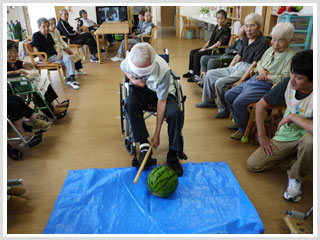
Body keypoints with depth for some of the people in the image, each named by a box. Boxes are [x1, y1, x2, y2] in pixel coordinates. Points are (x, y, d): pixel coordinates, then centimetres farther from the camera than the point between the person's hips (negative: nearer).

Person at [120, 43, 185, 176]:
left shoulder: (163, 70, -35)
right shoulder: (128, 62, -25)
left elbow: (161, 101, -28)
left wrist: (157, 134, -25)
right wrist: (133, 80, -18)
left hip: (163, 92, -2)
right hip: (140, 90, 2)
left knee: (175, 113, -31)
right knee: (130, 104, -33)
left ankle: (173, 154, -15)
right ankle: (143, 144, -21)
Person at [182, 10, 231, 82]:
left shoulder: (226, 29, -12)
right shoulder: (216, 27, 14)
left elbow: (218, 43, -19)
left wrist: (207, 49, -16)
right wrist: (203, 47, 3)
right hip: (210, 47, 9)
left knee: (197, 55, -23)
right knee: (192, 52, 3)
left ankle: (196, 75, -16)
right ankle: (192, 71, 13)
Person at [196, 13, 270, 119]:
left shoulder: (263, 42, -13)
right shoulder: (246, 39, 13)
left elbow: (255, 64, -20)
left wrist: (241, 80, -24)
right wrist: (227, 70, 13)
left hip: (247, 71, -9)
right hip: (236, 67, 9)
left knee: (220, 83, -25)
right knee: (210, 73, 6)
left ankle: (224, 110, -7)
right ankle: (208, 101, 19)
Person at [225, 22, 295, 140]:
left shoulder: (290, 56, -13)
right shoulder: (270, 50, 11)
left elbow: (285, 78, -22)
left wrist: (267, 76, -15)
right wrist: (260, 69, -1)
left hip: (267, 87, -9)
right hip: (254, 80, 9)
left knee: (239, 103, -23)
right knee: (229, 95, 7)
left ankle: (244, 129, 2)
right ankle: (238, 121, 25)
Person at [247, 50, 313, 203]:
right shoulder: (288, 83, -13)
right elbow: (261, 105, -3)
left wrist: (293, 117, -30)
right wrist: (262, 135, -4)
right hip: (285, 136, 5)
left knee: (310, 140, -42)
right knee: (252, 164, -3)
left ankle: (296, 178, -11)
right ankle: (294, 156, 17)